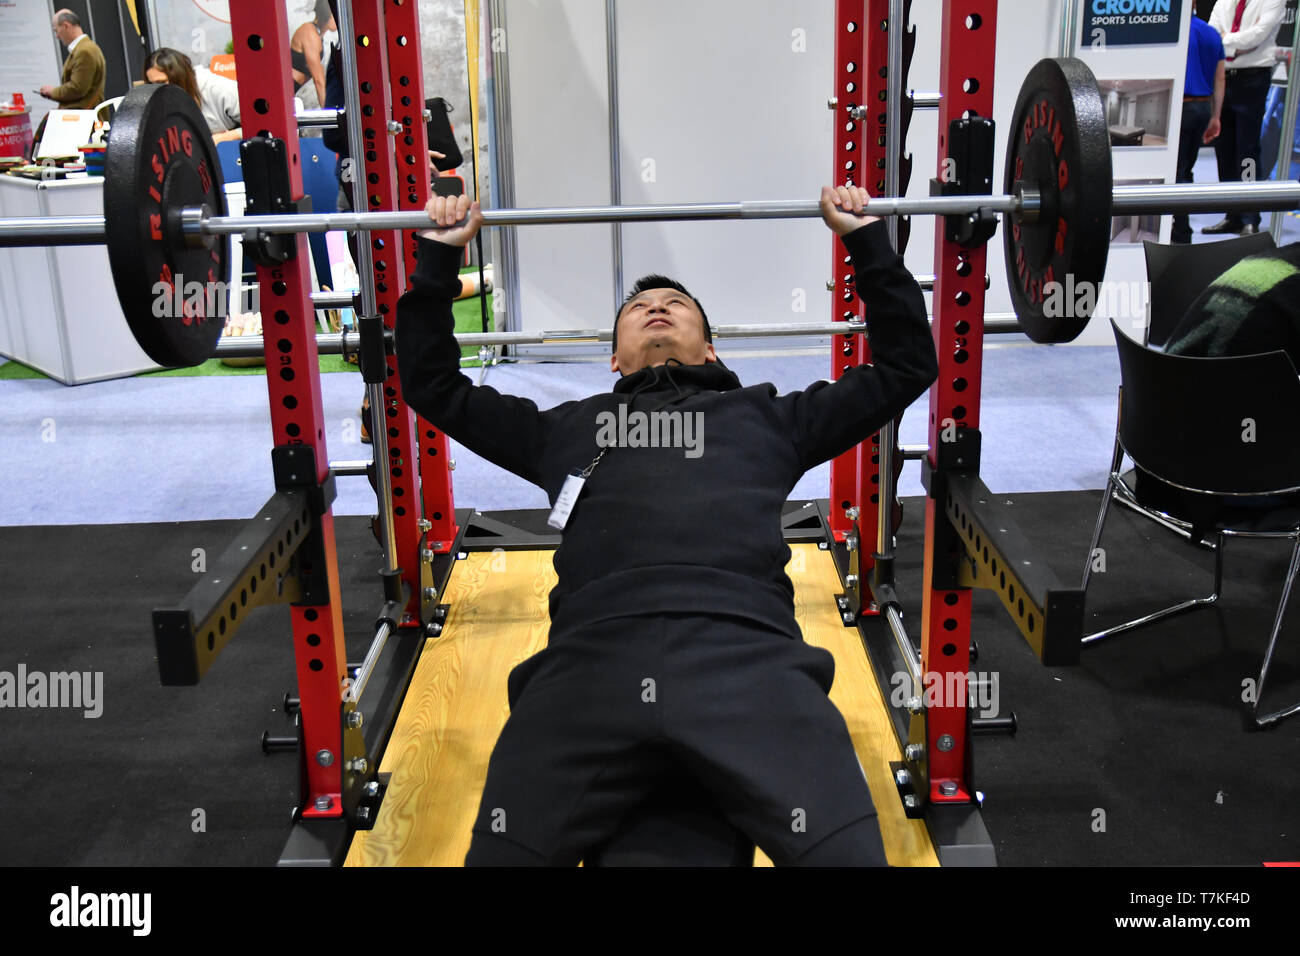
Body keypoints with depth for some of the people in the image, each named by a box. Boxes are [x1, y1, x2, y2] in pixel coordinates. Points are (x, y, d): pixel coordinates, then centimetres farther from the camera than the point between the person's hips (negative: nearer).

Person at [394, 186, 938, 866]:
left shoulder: (766, 416, 35)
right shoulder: (569, 426, 36)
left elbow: (906, 365, 39)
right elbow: (433, 383, 41)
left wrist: (868, 239, 37)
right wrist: (438, 258, 37)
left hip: (748, 652, 0)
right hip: (592, 654, 1)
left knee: (846, 850, -25)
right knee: (504, 853, -21)